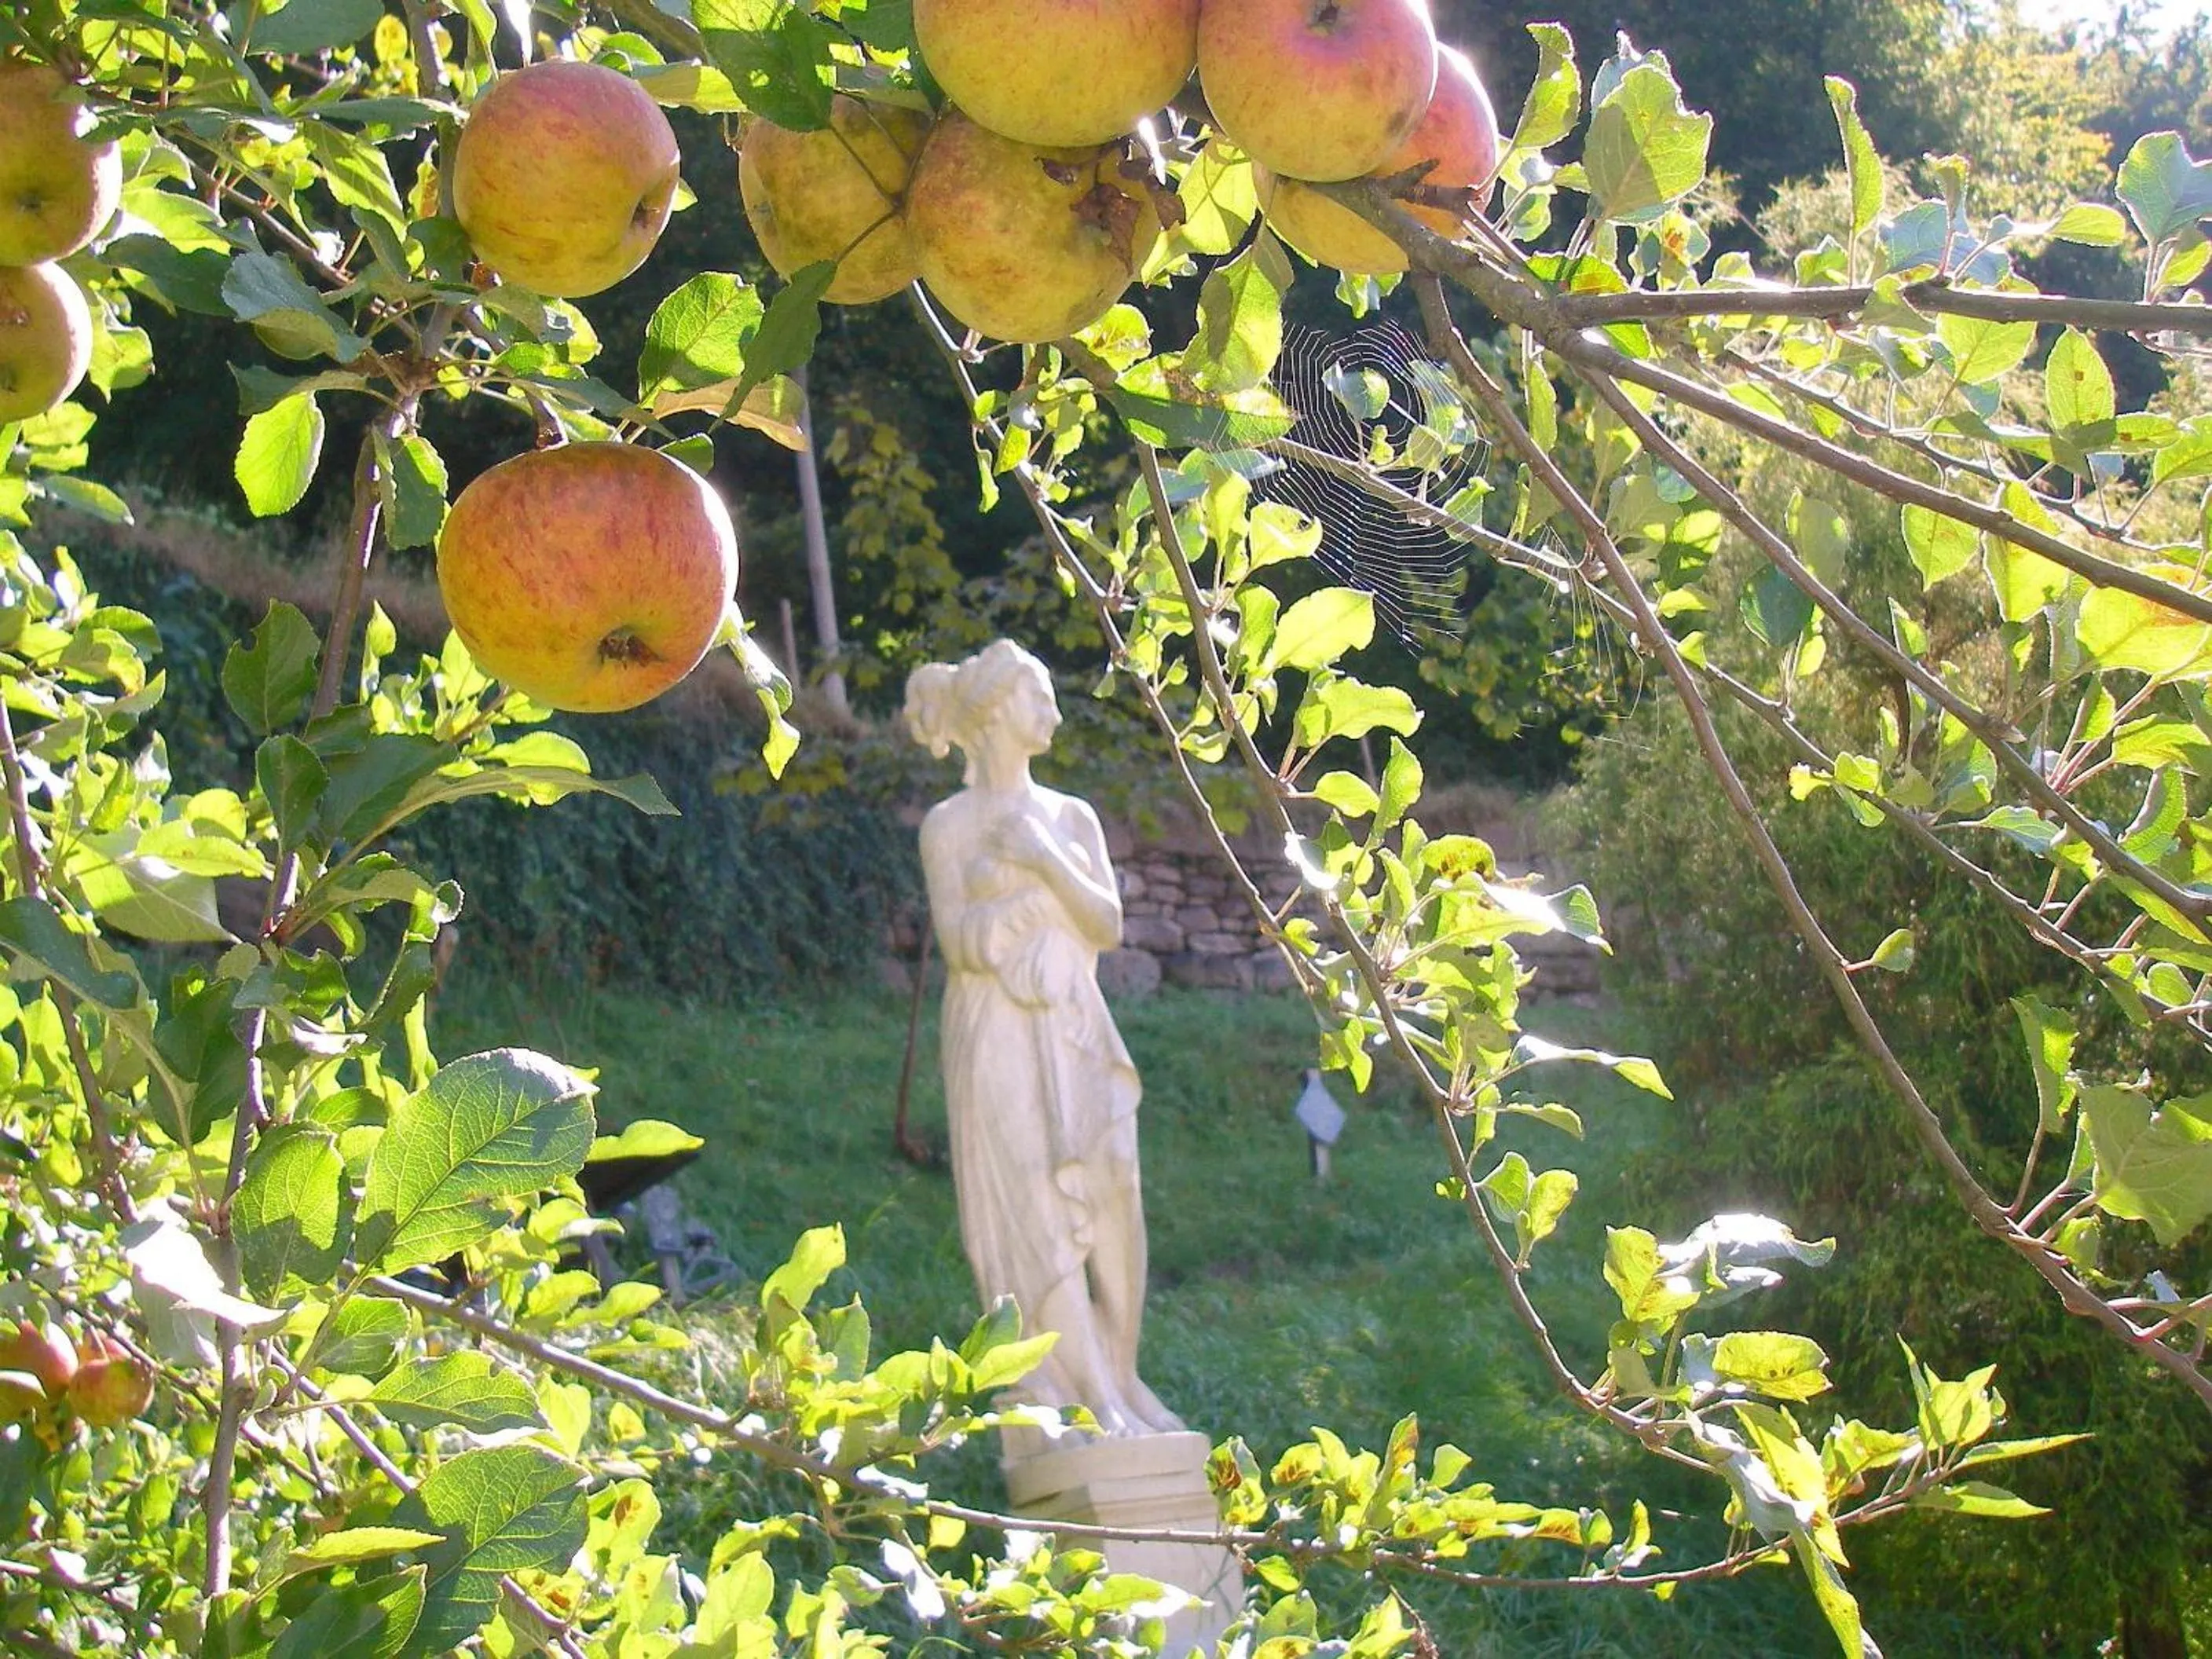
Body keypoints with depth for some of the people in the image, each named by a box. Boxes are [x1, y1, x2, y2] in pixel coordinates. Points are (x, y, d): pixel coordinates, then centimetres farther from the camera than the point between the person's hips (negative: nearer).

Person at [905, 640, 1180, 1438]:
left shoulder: (1071, 817, 14)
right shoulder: (949, 825, 2)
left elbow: (1109, 924, 5)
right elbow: (958, 939, -7)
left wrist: (1050, 863, -10)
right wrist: (1052, 888, -8)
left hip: (1078, 1036, 4)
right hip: (1000, 1041, -4)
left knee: (1112, 1204, -3)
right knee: (1036, 1211, -9)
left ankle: (1117, 1382, 9)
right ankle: (1090, 1402, -7)